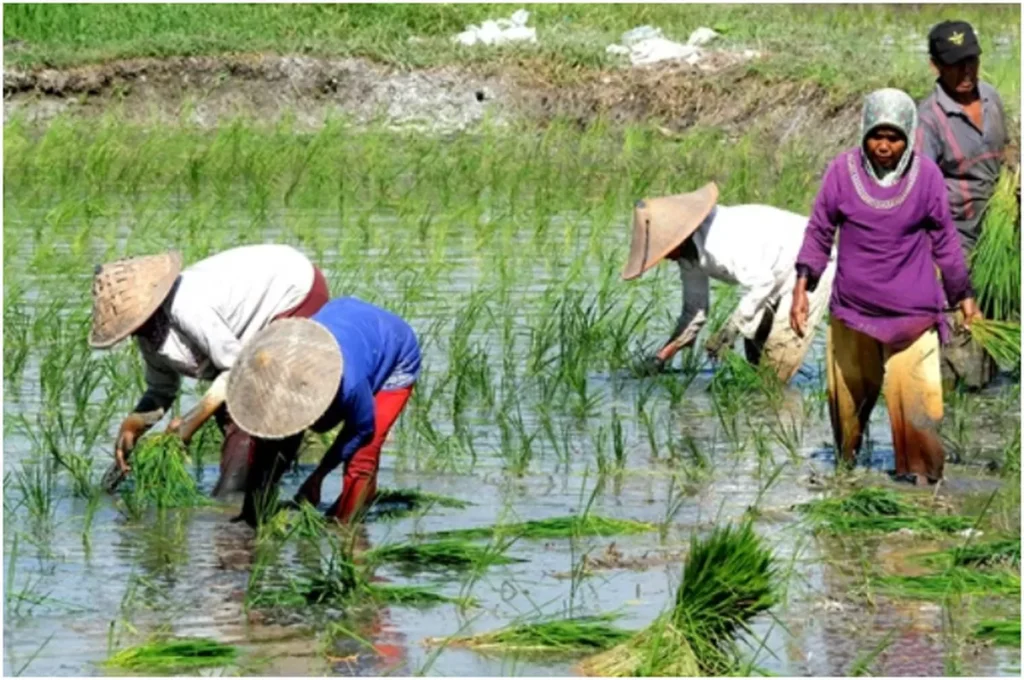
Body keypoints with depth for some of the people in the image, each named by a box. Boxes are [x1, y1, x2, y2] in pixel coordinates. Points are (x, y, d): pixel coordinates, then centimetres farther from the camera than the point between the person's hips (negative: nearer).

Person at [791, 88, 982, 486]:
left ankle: (919, 475, 5)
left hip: (911, 314, -1)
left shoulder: (926, 176, -5)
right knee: (847, 395, 14)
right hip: (851, 310, 1)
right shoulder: (842, 171, -6)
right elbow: (819, 233, 3)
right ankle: (845, 464, 33)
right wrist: (802, 288, -4)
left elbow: (944, 241, 5)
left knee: (916, 402, -7)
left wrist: (964, 296, 10)